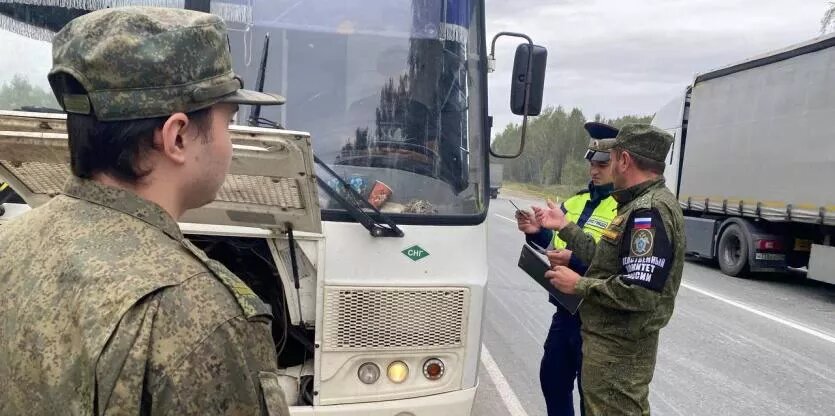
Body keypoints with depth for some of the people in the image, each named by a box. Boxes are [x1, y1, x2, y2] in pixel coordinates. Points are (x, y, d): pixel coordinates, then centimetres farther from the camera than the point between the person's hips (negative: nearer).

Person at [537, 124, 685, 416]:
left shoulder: (649, 211, -22)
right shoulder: (643, 204, 12)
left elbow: (641, 292, -29)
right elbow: (608, 261, 15)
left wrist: (580, 285, -18)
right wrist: (565, 227, 16)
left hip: (618, 348, -10)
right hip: (618, 340, 10)